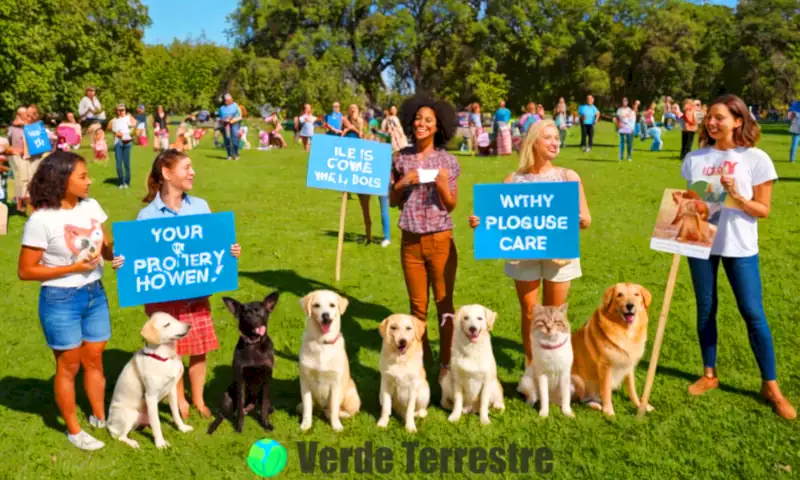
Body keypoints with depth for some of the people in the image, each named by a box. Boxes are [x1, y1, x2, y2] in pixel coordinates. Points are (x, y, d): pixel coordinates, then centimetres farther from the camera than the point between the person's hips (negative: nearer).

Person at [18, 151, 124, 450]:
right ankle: (73, 430, 27)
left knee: (94, 359, 17)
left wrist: (115, 254, -14)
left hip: (95, 293, 5)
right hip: (60, 300, -5)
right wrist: (73, 267, -20)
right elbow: (25, 271, -14)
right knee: (69, 366, 10)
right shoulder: (42, 220, -18)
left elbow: (105, 246, 9)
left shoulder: (91, 206, -2)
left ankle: (100, 417, 35)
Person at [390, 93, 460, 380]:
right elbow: (392, 201, 8)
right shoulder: (401, 158, 3)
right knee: (417, 306, 11)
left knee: (444, 305, 5)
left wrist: (443, 186, -20)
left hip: (441, 240, -2)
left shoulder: (447, 161, -3)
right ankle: (422, 361, 24)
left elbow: (452, 205, -2)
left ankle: (446, 364, 16)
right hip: (411, 241, 2)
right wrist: (402, 183, -11)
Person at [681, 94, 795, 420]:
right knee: (705, 309, 11)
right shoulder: (695, 158, 4)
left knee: (753, 314, -1)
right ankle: (709, 374, 26)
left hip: (739, 246, -3)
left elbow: (763, 210, -5)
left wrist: (735, 195, -20)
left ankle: (770, 386, 12)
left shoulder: (755, 159, -6)